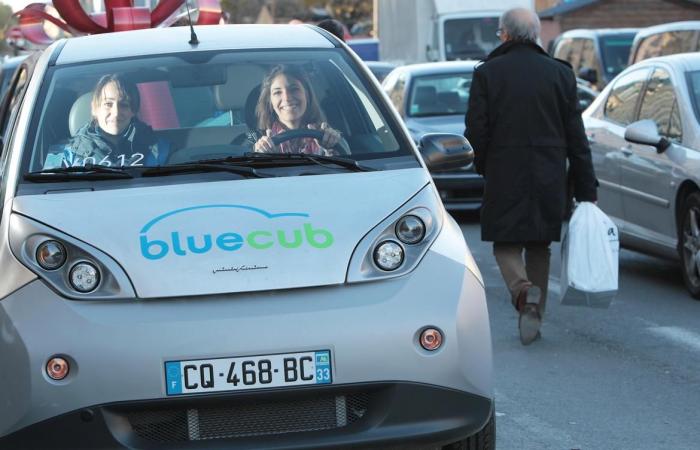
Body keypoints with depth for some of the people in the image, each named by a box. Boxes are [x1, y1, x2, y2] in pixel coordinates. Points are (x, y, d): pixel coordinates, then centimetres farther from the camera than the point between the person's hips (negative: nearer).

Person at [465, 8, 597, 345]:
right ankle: (535, 314, 16)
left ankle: (523, 291, -22)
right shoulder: (560, 74, 3)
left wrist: (482, 165, 14)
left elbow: (476, 130, -6)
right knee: (539, 246, 15)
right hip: (549, 177, 3)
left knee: (506, 244, 5)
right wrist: (586, 190, 5)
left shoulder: (487, 74, -4)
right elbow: (576, 137, 3)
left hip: (504, 177, -3)